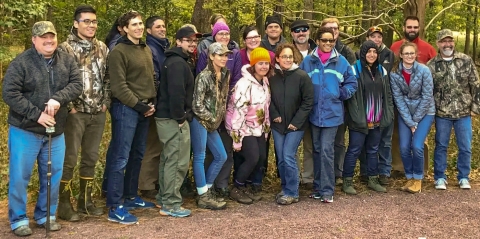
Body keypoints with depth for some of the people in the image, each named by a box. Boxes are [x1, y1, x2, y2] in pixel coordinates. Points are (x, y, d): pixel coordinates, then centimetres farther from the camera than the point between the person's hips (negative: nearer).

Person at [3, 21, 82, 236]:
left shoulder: (67, 60, 3)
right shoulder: (21, 62, -10)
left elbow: (76, 85, -5)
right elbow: (9, 93, -15)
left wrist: (58, 98, -24)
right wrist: (36, 114, -20)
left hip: (56, 131, 4)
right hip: (25, 131, -4)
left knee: (53, 176, 11)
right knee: (20, 176, 3)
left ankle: (46, 215, 27)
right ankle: (18, 219, 17)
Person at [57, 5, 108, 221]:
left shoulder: (102, 48, 10)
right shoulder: (65, 49, -6)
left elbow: (108, 77, 13)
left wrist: (106, 102, 4)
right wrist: (69, 106, -13)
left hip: (98, 113, 5)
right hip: (75, 113, -5)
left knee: (91, 157, 12)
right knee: (69, 158, -1)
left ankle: (85, 200, 24)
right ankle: (64, 204, 10)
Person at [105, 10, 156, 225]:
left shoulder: (147, 50, 15)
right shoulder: (119, 51, -10)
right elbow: (119, 86, -15)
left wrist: (152, 102, 7)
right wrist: (137, 105, -15)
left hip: (144, 108, 8)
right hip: (126, 109, -8)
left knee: (137, 155, 15)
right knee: (121, 157, -8)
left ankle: (130, 196, 28)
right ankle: (114, 207, -4)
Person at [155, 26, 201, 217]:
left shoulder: (175, 61, 19)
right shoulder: (178, 63, -15)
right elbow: (176, 92, -25)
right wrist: (180, 117, -20)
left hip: (167, 116, 11)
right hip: (173, 118, -11)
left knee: (168, 158, 17)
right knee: (178, 160, -7)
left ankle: (163, 197, 26)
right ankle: (171, 204, -3)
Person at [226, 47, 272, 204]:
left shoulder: (265, 82, 5)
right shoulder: (244, 84, -22)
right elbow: (238, 110, -24)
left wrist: (266, 128, 14)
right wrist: (236, 136, -23)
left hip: (259, 128, 8)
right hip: (244, 128, -8)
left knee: (262, 158, 4)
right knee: (252, 158, -13)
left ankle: (243, 185, 23)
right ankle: (236, 189, 7)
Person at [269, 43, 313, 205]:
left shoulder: (302, 76, -10)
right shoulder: (271, 76, -3)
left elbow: (308, 101, -8)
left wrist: (297, 121, -12)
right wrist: (274, 115, -6)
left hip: (296, 125, -3)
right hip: (277, 125, 4)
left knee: (288, 157, -9)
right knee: (281, 159, 9)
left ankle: (292, 193, 5)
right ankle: (286, 189, 25)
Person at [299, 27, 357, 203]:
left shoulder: (341, 61, -1)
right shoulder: (308, 61, 2)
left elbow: (352, 83, 5)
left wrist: (341, 94, -9)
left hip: (332, 113, -2)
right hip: (314, 113, 3)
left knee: (326, 150, -8)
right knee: (317, 150, 12)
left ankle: (327, 190, 0)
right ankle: (318, 186, 23)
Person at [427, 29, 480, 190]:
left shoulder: (466, 61, 1)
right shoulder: (431, 65, -1)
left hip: (464, 113, 1)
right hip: (442, 114, -1)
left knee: (465, 147, 7)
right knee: (441, 146, 8)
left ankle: (463, 177, 22)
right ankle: (440, 178, 20)